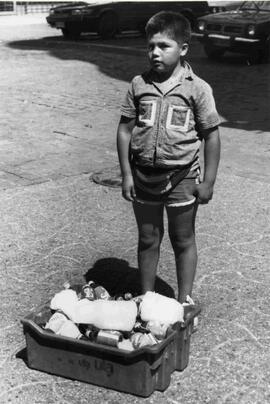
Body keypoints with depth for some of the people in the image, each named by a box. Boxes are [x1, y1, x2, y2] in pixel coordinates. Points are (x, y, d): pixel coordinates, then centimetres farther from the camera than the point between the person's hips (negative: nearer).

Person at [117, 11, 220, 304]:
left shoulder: (197, 88, -8)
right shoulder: (139, 85, -1)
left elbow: (211, 136, -5)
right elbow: (125, 129, 2)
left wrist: (208, 181, -7)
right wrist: (126, 174, -2)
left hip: (181, 178, -2)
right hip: (143, 177, 2)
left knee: (183, 241, 12)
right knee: (148, 239, 15)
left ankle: (184, 300, 29)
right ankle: (146, 298, 32)